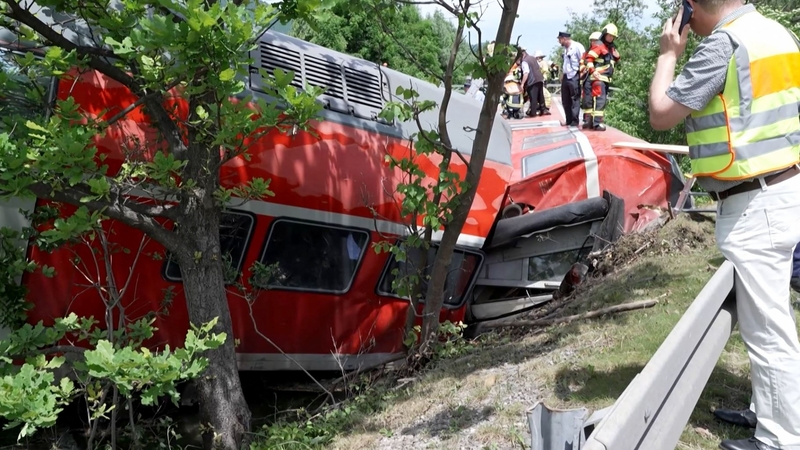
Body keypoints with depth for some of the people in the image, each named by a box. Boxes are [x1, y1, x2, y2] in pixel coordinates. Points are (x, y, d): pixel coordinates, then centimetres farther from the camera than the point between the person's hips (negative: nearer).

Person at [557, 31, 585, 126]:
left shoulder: (577, 46, -11)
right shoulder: (565, 49, 17)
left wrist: (582, 75, -16)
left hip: (574, 77, -9)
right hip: (566, 77, 9)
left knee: (575, 99, -4)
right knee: (565, 100, 10)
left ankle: (574, 121, 0)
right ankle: (568, 120, 18)